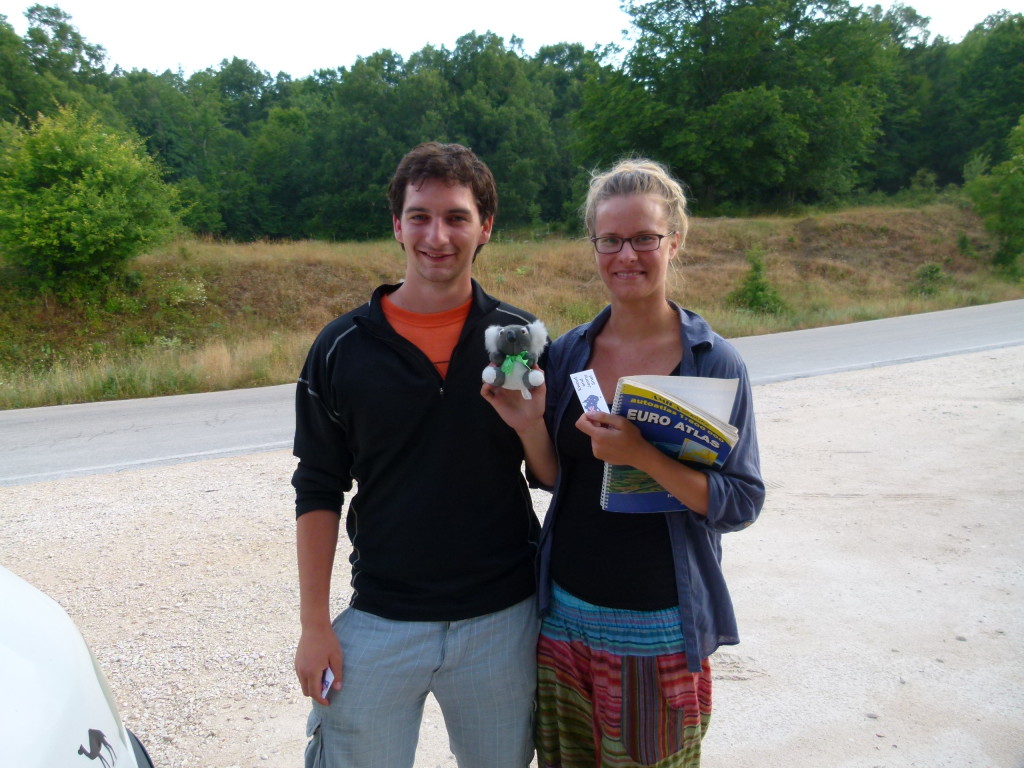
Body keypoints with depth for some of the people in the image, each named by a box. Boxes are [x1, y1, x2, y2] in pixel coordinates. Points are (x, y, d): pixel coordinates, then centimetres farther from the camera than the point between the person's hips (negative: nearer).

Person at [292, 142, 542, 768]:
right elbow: (318, 493, 0)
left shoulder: (524, 339, -4)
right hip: (379, 621, 0)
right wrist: (314, 624, -1)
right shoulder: (341, 348, -5)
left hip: (504, 617, 1)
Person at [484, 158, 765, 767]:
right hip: (567, 614, 4)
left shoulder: (715, 362, -11)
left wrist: (644, 456, -26)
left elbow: (742, 502, -12)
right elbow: (556, 478, 6)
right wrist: (528, 425, -14)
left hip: (661, 630, -3)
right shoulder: (568, 352, -1)